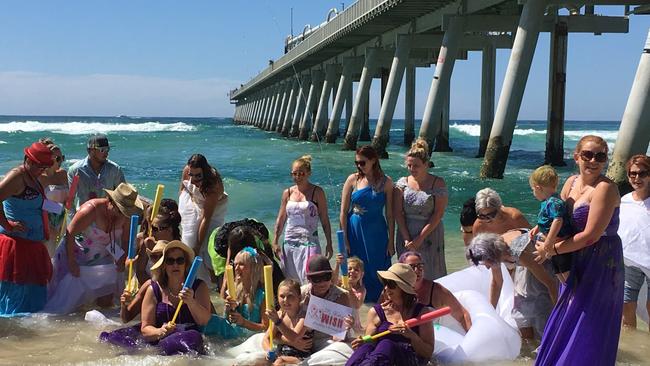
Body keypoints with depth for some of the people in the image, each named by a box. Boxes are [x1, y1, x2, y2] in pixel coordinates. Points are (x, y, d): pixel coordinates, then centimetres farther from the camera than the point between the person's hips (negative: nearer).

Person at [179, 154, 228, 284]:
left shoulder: (214, 185, -41)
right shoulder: (186, 171, -27)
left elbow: (206, 218, -38)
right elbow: (182, 188, 0)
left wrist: (198, 246, -35)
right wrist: (181, 209, 5)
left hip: (214, 206, -4)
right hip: (193, 200, 4)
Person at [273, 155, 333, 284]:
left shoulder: (317, 192, -1)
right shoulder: (288, 193, 9)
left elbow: (324, 220, -1)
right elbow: (281, 219, 14)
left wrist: (329, 244, -3)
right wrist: (275, 242, 10)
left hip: (309, 242, -4)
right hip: (290, 242, 4)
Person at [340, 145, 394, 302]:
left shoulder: (386, 182, -2)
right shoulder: (353, 179, -2)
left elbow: (390, 214, 0)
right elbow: (343, 212, -1)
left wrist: (391, 241, -2)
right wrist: (345, 240, -5)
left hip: (377, 233, 0)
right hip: (355, 232, 0)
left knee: (378, 271, 3)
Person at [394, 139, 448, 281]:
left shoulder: (438, 183, -4)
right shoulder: (403, 183, 4)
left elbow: (438, 214, -10)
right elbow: (398, 213, 0)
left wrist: (420, 238, -14)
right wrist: (406, 239, -10)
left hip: (430, 235, -3)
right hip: (406, 234, 3)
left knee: (431, 274, -1)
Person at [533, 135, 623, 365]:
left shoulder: (605, 188, -19)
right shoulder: (572, 183, 5)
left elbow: (591, 236, -22)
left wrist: (553, 250, -13)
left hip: (601, 264, -7)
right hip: (577, 262, 8)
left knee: (588, 331, 1)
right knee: (565, 323, 16)